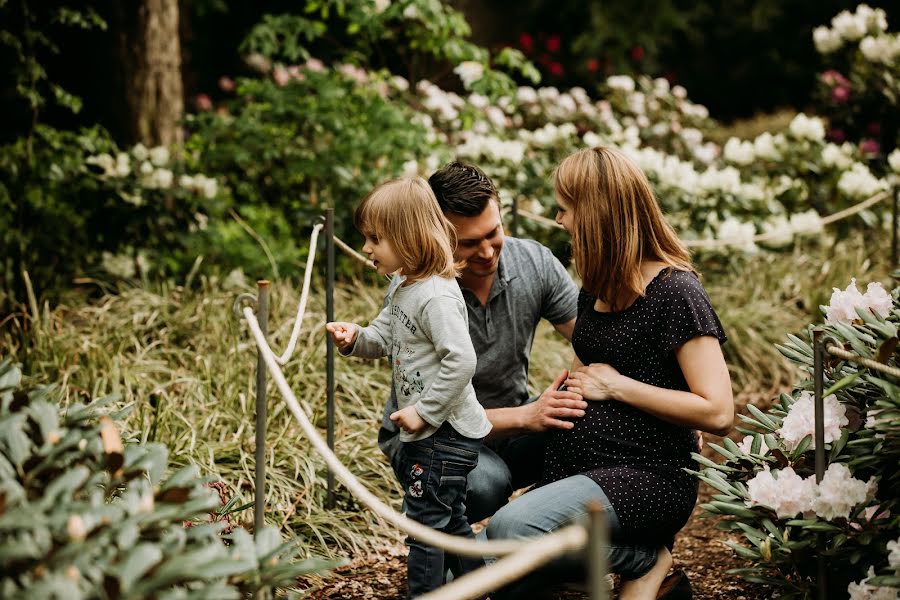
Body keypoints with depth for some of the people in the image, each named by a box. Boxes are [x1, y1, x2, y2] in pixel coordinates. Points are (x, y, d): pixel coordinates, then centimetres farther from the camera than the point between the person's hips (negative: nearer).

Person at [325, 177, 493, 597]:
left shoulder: (436, 296, -23)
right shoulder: (405, 286, 9)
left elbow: (461, 361, -29)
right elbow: (384, 338, 17)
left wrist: (424, 411, -24)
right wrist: (355, 338, -4)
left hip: (445, 433, -11)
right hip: (425, 433, 11)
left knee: (425, 523, -2)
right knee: (449, 522, 20)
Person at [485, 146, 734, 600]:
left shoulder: (675, 292, -13)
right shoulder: (596, 288, 12)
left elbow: (717, 413, -20)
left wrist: (616, 386, -15)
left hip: (646, 476, -8)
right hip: (573, 468, 8)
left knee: (512, 529, -33)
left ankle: (646, 561, -11)